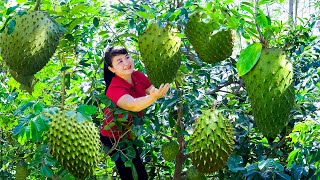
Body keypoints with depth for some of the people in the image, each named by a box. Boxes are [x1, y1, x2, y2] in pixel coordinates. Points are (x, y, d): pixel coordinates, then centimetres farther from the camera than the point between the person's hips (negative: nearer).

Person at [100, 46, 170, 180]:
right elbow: (133, 105, -51)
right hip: (114, 139, -7)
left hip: (130, 134, 7)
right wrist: (154, 96, -70)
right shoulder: (115, 89, -33)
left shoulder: (138, 76, -10)